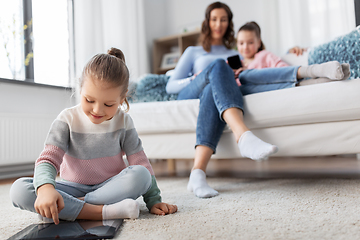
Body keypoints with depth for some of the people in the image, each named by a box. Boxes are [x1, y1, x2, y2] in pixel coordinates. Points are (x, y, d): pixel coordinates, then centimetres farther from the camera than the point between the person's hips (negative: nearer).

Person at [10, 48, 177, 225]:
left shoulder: (123, 121, -3)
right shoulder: (68, 119, -7)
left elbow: (140, 161, -4)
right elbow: (48, 158, -15)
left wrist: (154, 201, -11)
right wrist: (45, 188, -37)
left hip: (110, 187, 0)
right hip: (73, 188, 0)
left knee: (140, 175, -32)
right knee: (19, 189, -26)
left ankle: (71, 207, -24)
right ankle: (101, 211, -35)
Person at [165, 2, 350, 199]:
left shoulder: (236, 55, 36)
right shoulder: (193, 52, 29)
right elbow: (170, 86, 18)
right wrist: (196, 78, -2)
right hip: (188, 96, -2)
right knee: (219, 65, -35)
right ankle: (244, 136, -60)